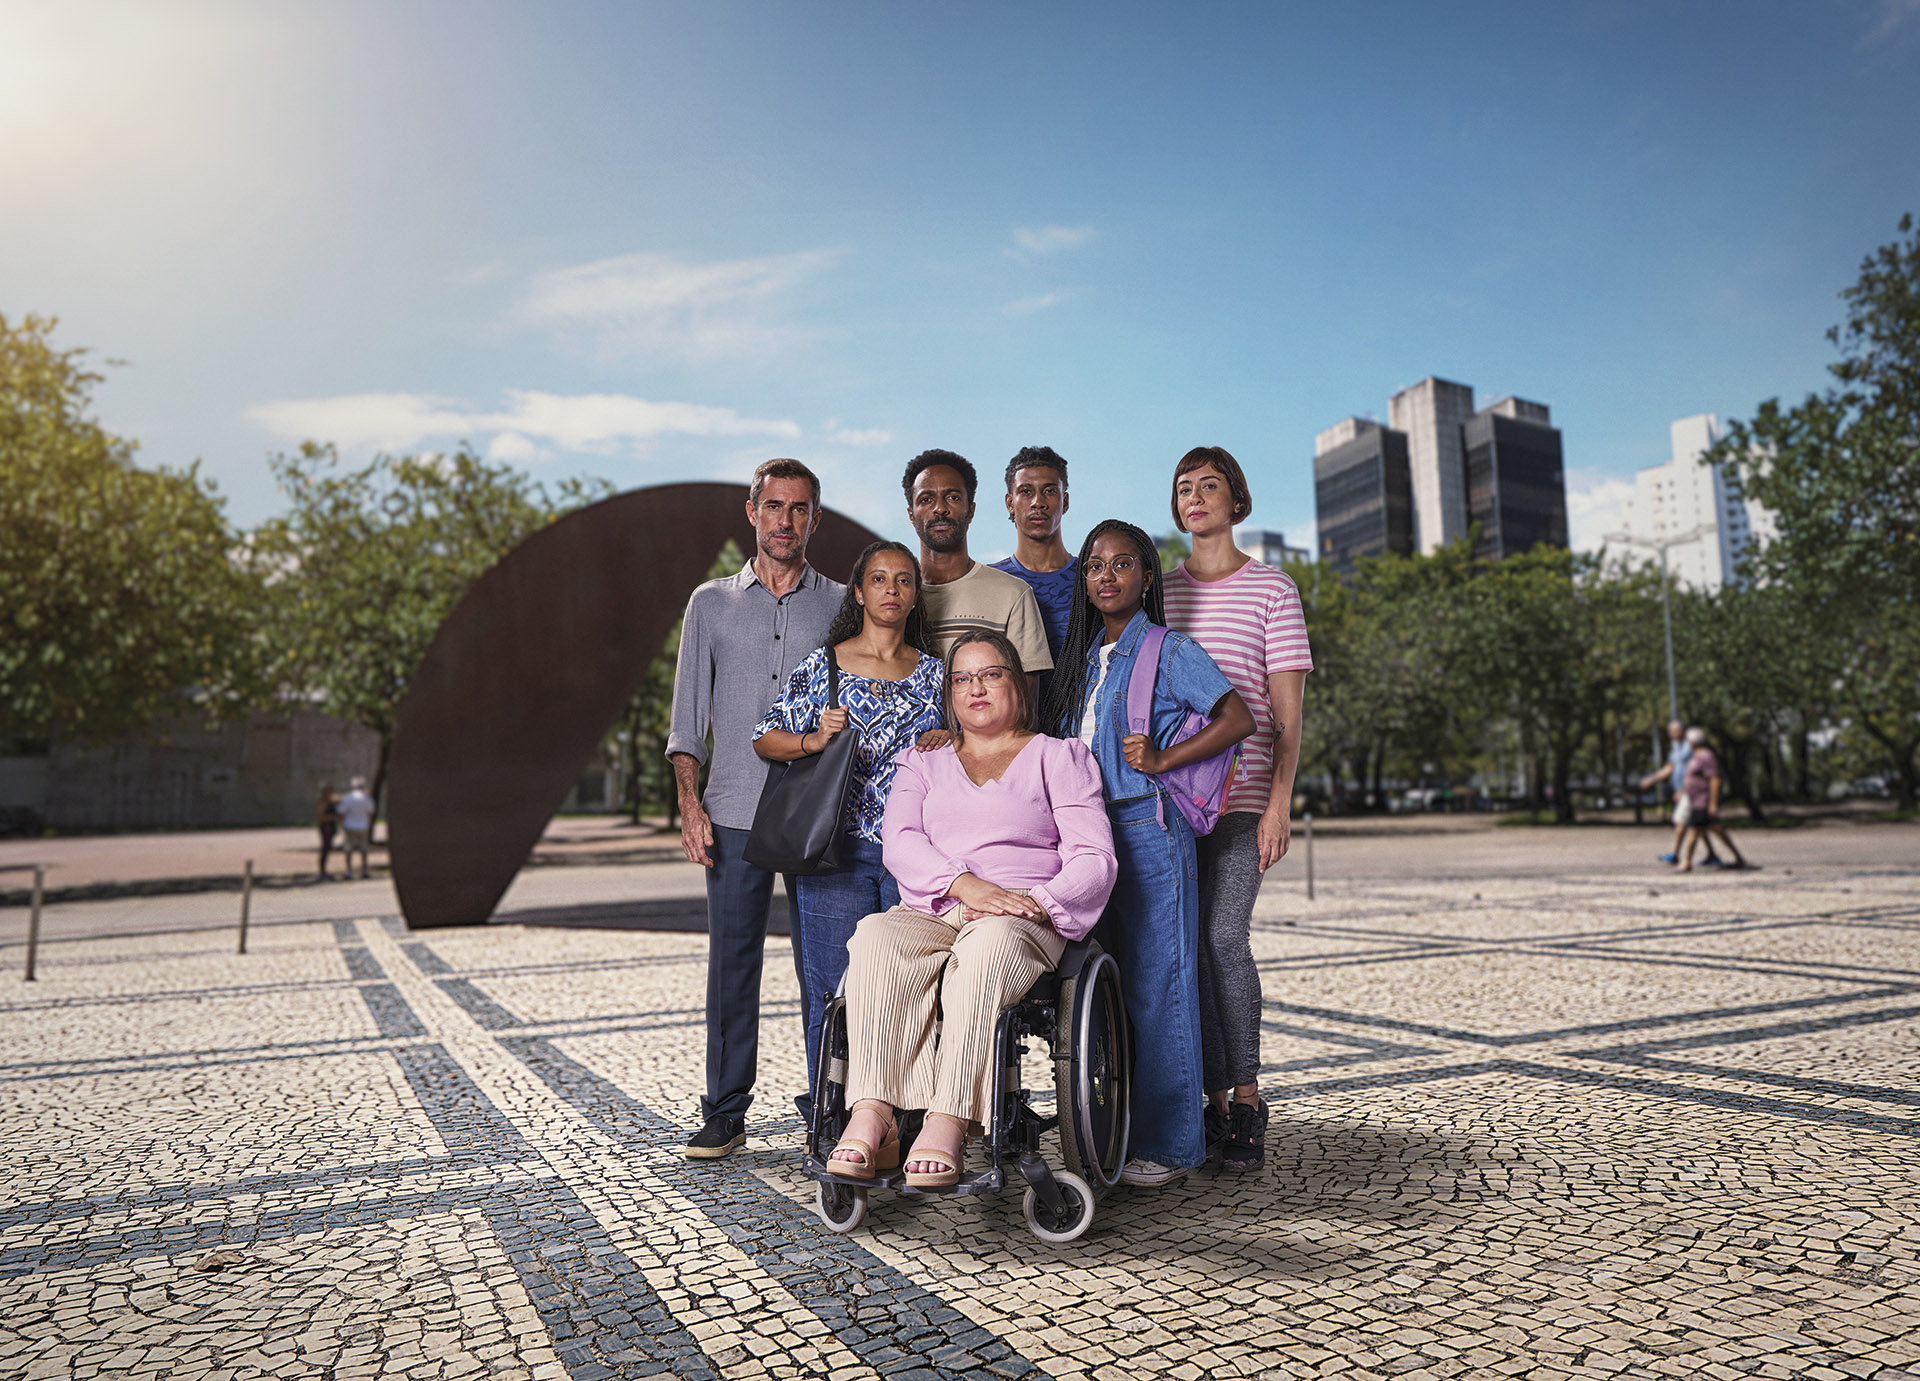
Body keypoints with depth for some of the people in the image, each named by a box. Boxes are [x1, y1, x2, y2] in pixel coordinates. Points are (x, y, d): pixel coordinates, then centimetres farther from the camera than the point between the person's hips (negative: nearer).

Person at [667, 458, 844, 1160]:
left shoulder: (841, 605, 10)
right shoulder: (712, 602, 12)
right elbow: (688, 716, 10)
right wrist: (689, 804, -2)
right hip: (734, 813, 1)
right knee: (731, 963, 3)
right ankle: (725, 1112, 14)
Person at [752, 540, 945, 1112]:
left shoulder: (933, 673, 11)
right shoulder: (822, 665, 4)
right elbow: (765, 738, 4)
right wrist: (813, 740, -12)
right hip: (838, 850, -2)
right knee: (834, 993, 1)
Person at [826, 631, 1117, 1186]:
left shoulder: (1057, 756, 16)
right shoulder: (923, 764, 24)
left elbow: (1094, 858, 5)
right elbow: (899, 842, 4)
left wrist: (1036, 904, -14)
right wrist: (964, 884, -15)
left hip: (1024, 922, -2)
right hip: (930, 912, 3)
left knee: (989, 944, -38)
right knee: (876, 937, -31)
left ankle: (947, 1124, -42)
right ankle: (871, 1118, -37)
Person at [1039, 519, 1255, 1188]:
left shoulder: (1170, 650, -4)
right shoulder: (1083, 657, 16)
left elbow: (1239, 719, -9)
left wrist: (1162, 759, -15)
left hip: (1149, 830, -7)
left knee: (1156, 985, -2)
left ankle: (1169, 1144, 10)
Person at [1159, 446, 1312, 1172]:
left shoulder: (1271, 589, 5)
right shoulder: (1158, 591, 15)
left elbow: (1286, 711, 0)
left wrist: (1279, 803, -10)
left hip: (1239, 796, -3)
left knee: (1224, 936, -11)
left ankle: (1247, 1098, 3)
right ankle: (1216, 1099, 11)